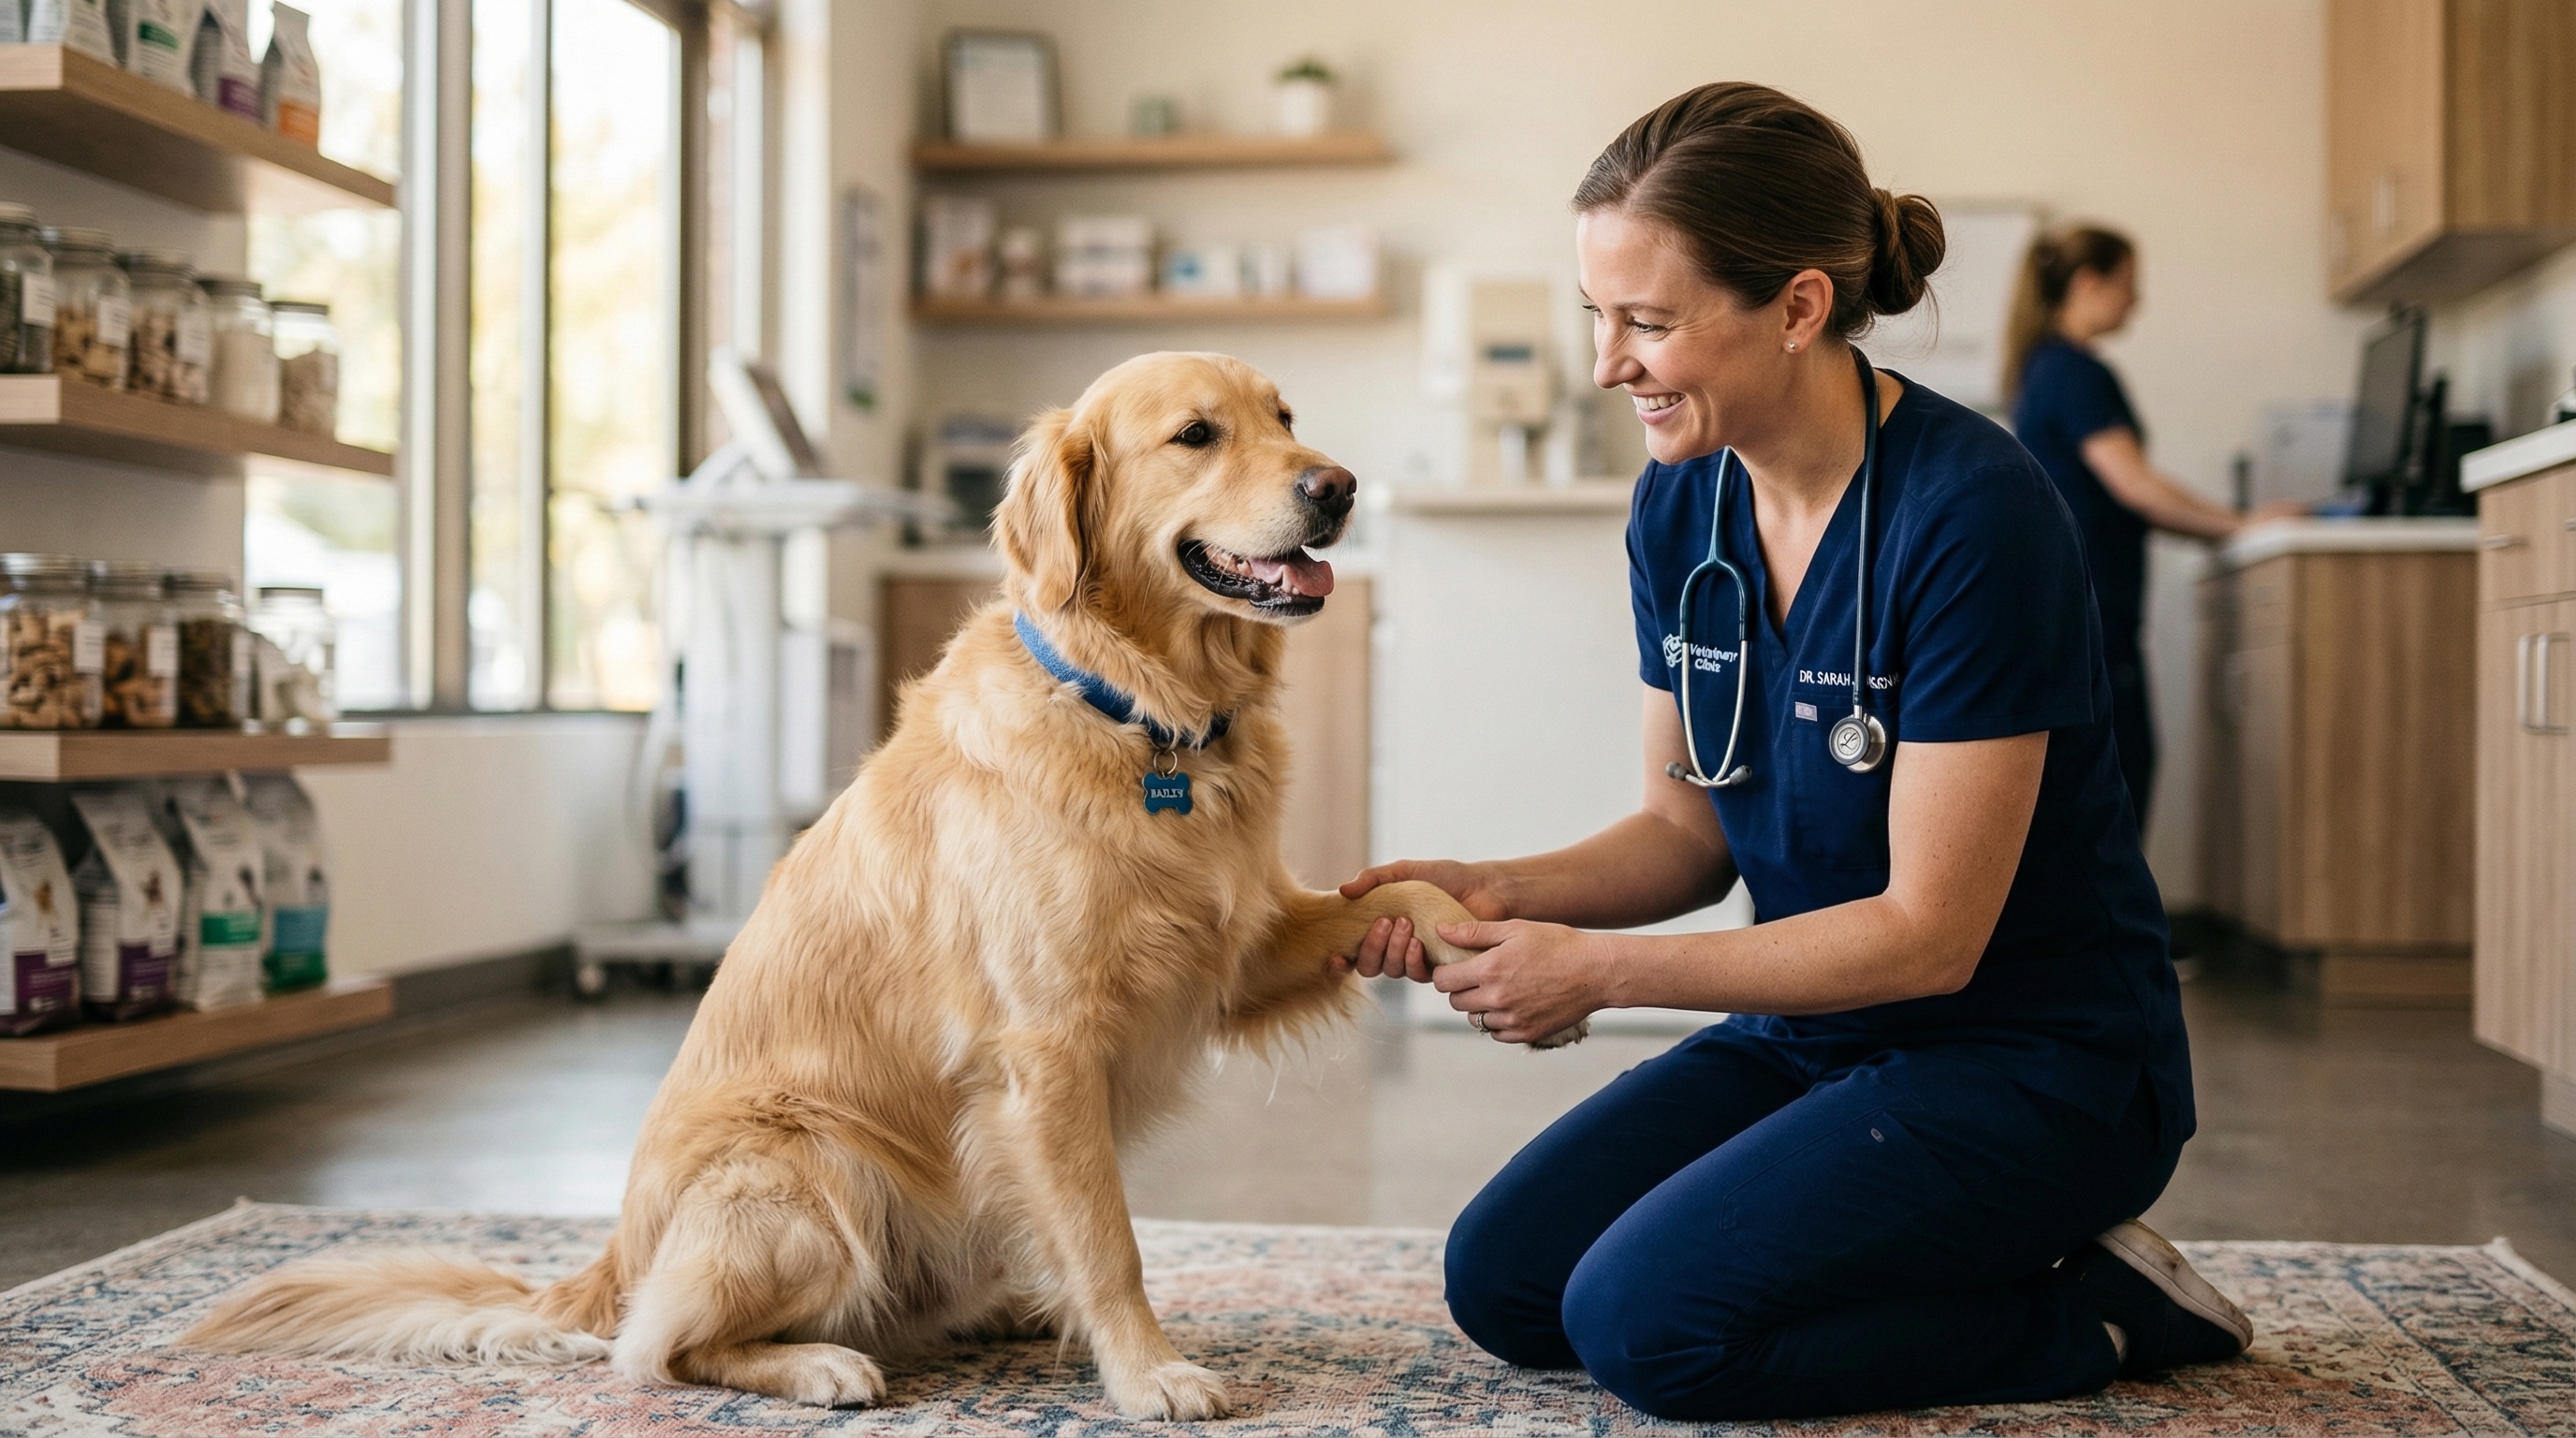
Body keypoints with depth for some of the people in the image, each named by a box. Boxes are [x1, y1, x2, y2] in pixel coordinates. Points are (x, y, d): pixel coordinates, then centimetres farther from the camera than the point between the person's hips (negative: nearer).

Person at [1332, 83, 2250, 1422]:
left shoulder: (1971, 512, -24)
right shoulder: (1682, 506, -1)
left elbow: (1932, 932, -22)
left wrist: (1600, 971, -20)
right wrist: (1496, 892, -11)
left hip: (2033, 1062, -8)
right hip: (1817, 1030, 8)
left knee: (1648, 1320, -21)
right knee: (1502, 1277, -3)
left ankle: (2094, 1309, -2)